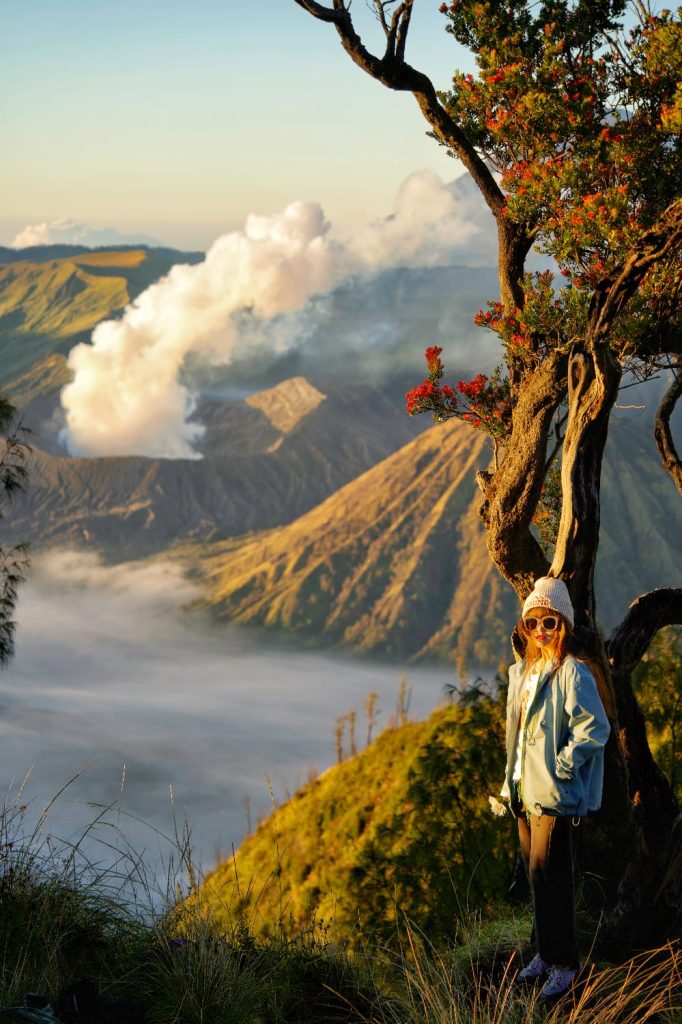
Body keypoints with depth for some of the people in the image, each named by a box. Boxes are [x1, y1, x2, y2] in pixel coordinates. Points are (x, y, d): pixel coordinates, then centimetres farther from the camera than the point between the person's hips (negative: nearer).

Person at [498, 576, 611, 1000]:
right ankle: (546, 953, 28)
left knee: (551, 878, -5)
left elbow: (595, 729, -20)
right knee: (536, 875, 15)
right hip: (526, 793, 8)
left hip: (557, 796, -8)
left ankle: (564, 964, 7)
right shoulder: (523, 670, 13)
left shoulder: (572, 672, -14)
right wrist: (513, 778, 16)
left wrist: (561, 766, -17)